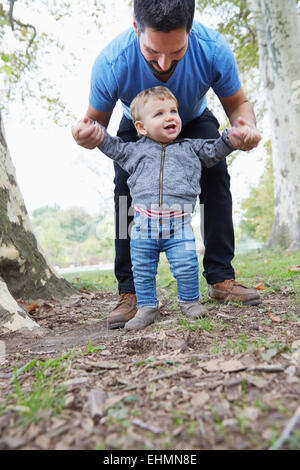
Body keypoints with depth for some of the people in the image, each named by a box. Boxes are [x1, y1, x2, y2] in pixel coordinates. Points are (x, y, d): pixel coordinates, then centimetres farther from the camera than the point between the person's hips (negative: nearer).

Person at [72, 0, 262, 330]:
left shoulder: (213, 49, -33)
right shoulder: (111, 63, -36)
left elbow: (237, 102, -16)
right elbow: (97, 119, -20)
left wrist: (246, 126, -40)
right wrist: (88, 134, -45)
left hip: (194, 121, 1)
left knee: (216, 176, -21)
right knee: (127, 188, -21)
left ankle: (220, 278, -11)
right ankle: (130, 291, -14)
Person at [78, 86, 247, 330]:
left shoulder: (189, 148, 14)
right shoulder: (136, 150, 15)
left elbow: (214, 151, 20)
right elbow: (115, 148, 29)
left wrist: (230, 139, 5)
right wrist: (99, 135, 18)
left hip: (179, 225, -1)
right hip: (144, 224, 2)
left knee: (186, 266, -7)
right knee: (142, 270, 6)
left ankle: (189, 301, 20)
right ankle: (147, 308, 24)